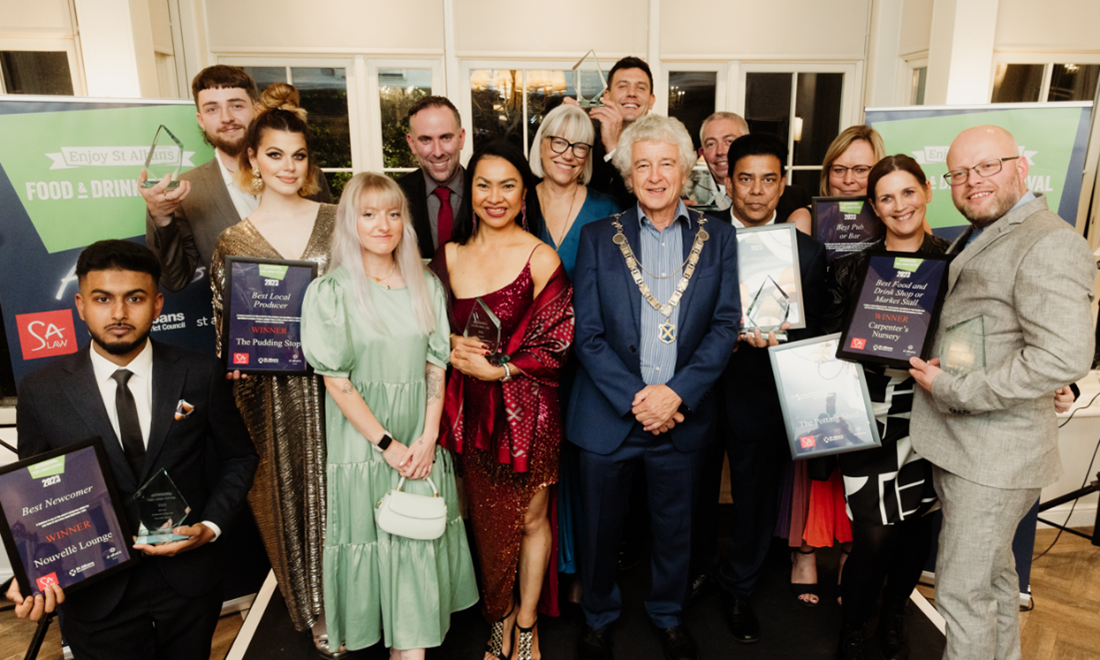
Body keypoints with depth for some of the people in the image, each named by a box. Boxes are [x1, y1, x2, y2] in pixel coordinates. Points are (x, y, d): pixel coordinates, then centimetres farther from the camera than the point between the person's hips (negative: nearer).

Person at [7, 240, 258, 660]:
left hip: (189, 581, 1)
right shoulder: (40, 391, -8)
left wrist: (211, 526, -12)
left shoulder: (200, 375, -10)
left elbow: (238, 459, 1)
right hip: (96, 594, 0)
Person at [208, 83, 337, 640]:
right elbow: (227, 329, 4)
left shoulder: (335, 222, 1)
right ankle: (316, 609, 34)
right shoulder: (233, 241, 0)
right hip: (278, 391, 0)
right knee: (293, 494, 12)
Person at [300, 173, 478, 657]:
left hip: (421, 447, 3)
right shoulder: (331, 292, -6)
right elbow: (336, 381, -9)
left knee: (419, 546, 7)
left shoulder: (426, 287, 6)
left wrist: (427, 438, -6)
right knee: (371, 538, 7)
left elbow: (436, 367, 4)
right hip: (363, 445, -3)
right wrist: (387, 443, -12)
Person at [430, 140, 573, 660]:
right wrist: (451, 346, -9)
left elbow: (554, 344, -12)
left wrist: (497, 368, -18)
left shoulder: (540, 258, -11)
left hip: (526, 408, -3)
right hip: (472, 410, 4)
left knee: (531, 519, 12)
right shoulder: (450, 255, 2)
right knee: (488, 519, 16)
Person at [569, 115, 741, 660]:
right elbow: (588, 334, -6)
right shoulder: (598, 237, -1)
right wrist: (634, 399, -14)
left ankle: (667, 615, 45)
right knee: (600, 527, 14)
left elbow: (725, 325, -4)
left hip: (682, 416, 1)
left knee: (674, 527, 18)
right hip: (609, 412, 0)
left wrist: (676, 393, -15)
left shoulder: (718, 238, 2)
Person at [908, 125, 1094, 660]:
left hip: (993, 454, -9)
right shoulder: (974, 240, 15)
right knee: (994, 574, 24)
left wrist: (953, 390, -22)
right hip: (959, 443, 9)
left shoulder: (1048, 245, -16)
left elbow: (1063, 357, -26)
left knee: (962, 592, 1)